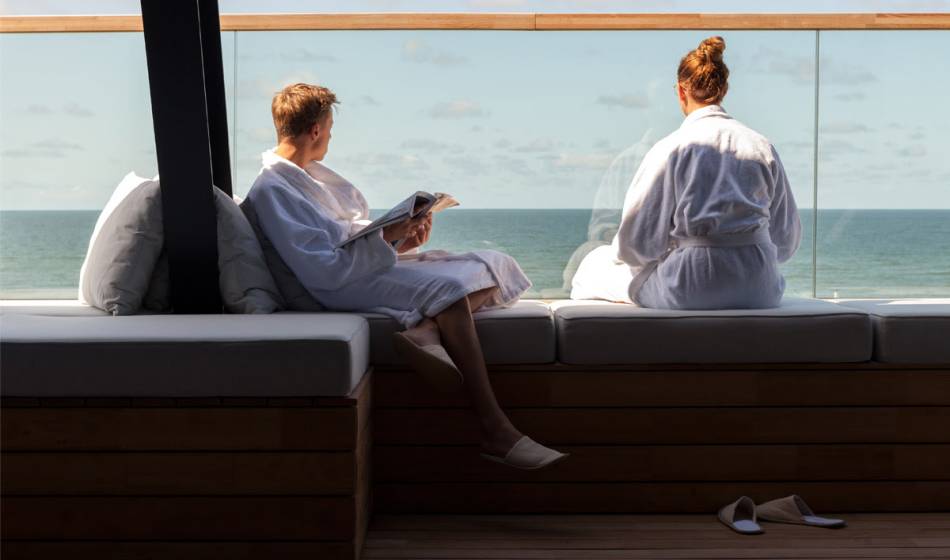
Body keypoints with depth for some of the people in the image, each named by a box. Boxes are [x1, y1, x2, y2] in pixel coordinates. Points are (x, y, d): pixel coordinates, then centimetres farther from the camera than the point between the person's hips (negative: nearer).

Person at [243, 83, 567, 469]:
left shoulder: (310, 174, 20)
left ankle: (415, 338, -31)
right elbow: (325, 271, -20)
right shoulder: (271, 192, -10)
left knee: (492, 266, -2)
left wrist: (401, 240, 1)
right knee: (446, 288, -31)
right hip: (335, 293, -10)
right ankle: (496, 431, -31)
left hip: (369, 269, 10)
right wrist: (385, 237, -18)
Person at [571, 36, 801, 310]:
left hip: (691, 288, -4)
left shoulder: (670, 148, -5)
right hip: (758, 289, 4)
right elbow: (787, 240, 11)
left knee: (598, 263, 19)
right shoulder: (762, 146, 5)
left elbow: (638, 241, -4)